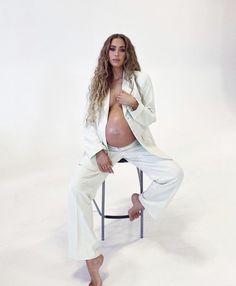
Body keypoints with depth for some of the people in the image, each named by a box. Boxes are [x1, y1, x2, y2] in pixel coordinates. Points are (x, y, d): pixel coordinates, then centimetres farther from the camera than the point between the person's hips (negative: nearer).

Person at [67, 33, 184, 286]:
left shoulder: (141, 79, -1)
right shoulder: (97, 82, 5)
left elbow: (150, 118, 1)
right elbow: (89, 122, 3)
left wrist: (133, 104, -19)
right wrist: (98, 151, -12)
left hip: (137, 146, 0)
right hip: (104, 148, 1)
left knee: (175, 174, -22)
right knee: (77, 188, -22)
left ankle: (142, 200, 10)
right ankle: (91, 257, -13)